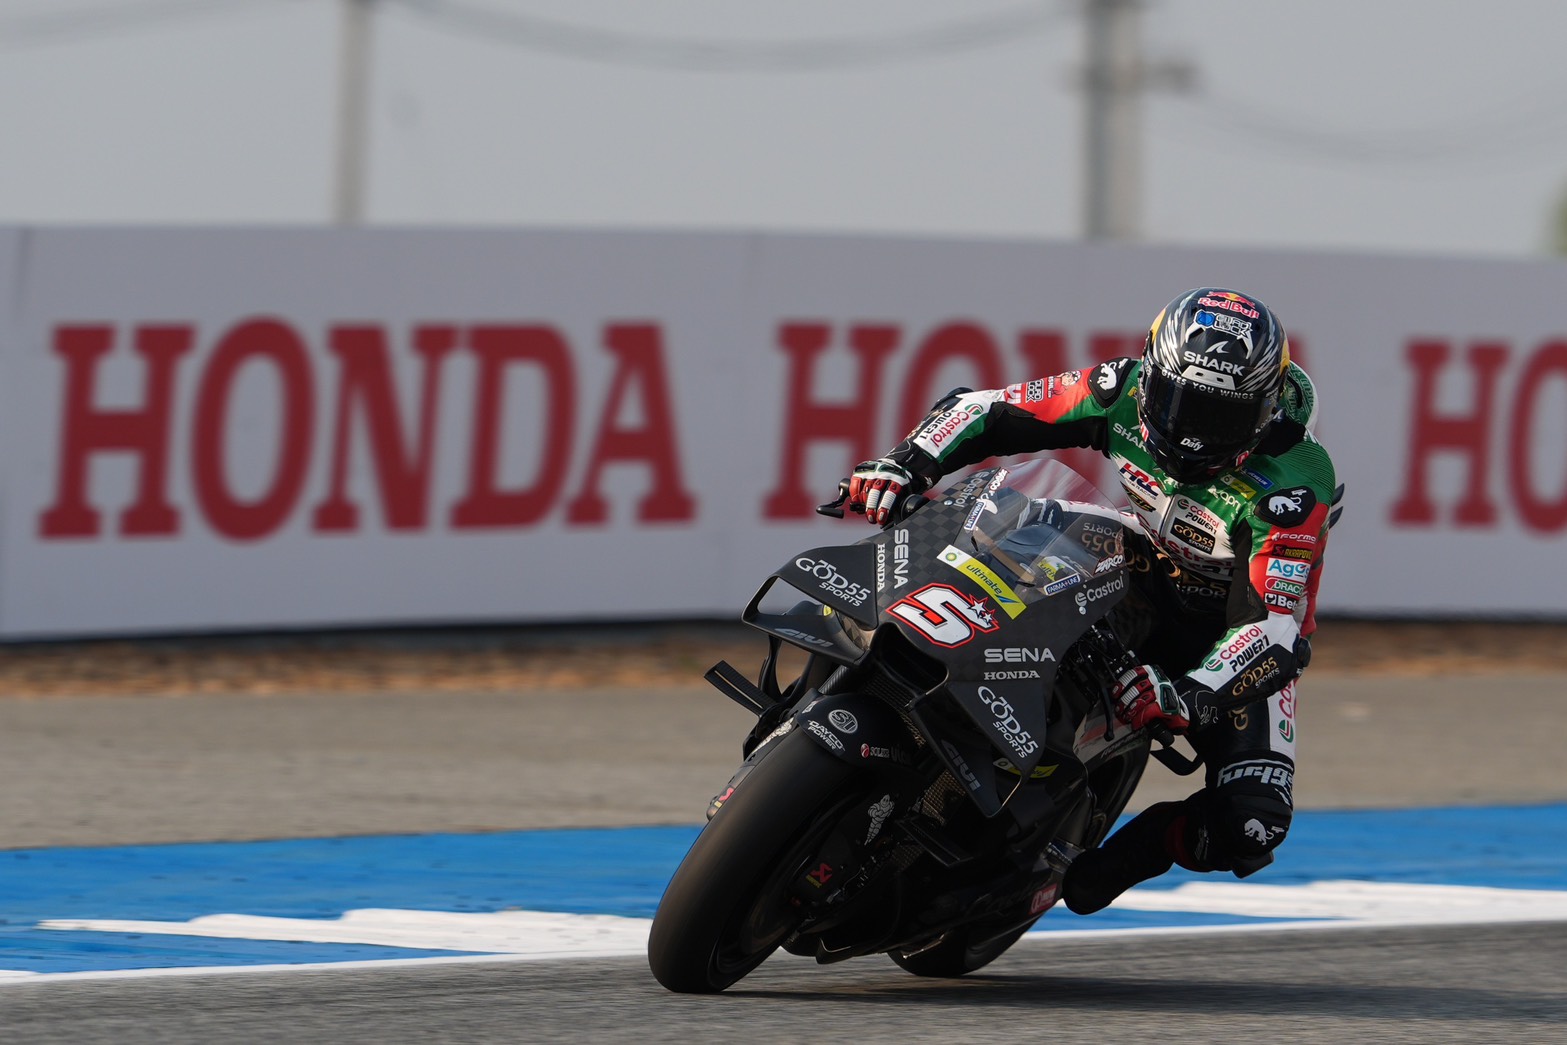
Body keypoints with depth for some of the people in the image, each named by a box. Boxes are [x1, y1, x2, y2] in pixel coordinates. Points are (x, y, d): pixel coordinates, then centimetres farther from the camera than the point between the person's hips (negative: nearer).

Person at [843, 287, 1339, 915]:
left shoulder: (1294, 482, -30)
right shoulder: (1126, 393, -18)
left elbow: (1276, 626, -35)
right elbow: (982, 411, -9)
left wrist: (1189, 698, -51)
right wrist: (906, 462, -28)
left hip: (1239, 641, -4)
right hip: (1138, 592, 4)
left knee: (1249, 830, -26)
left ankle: (1134, 851, 2)